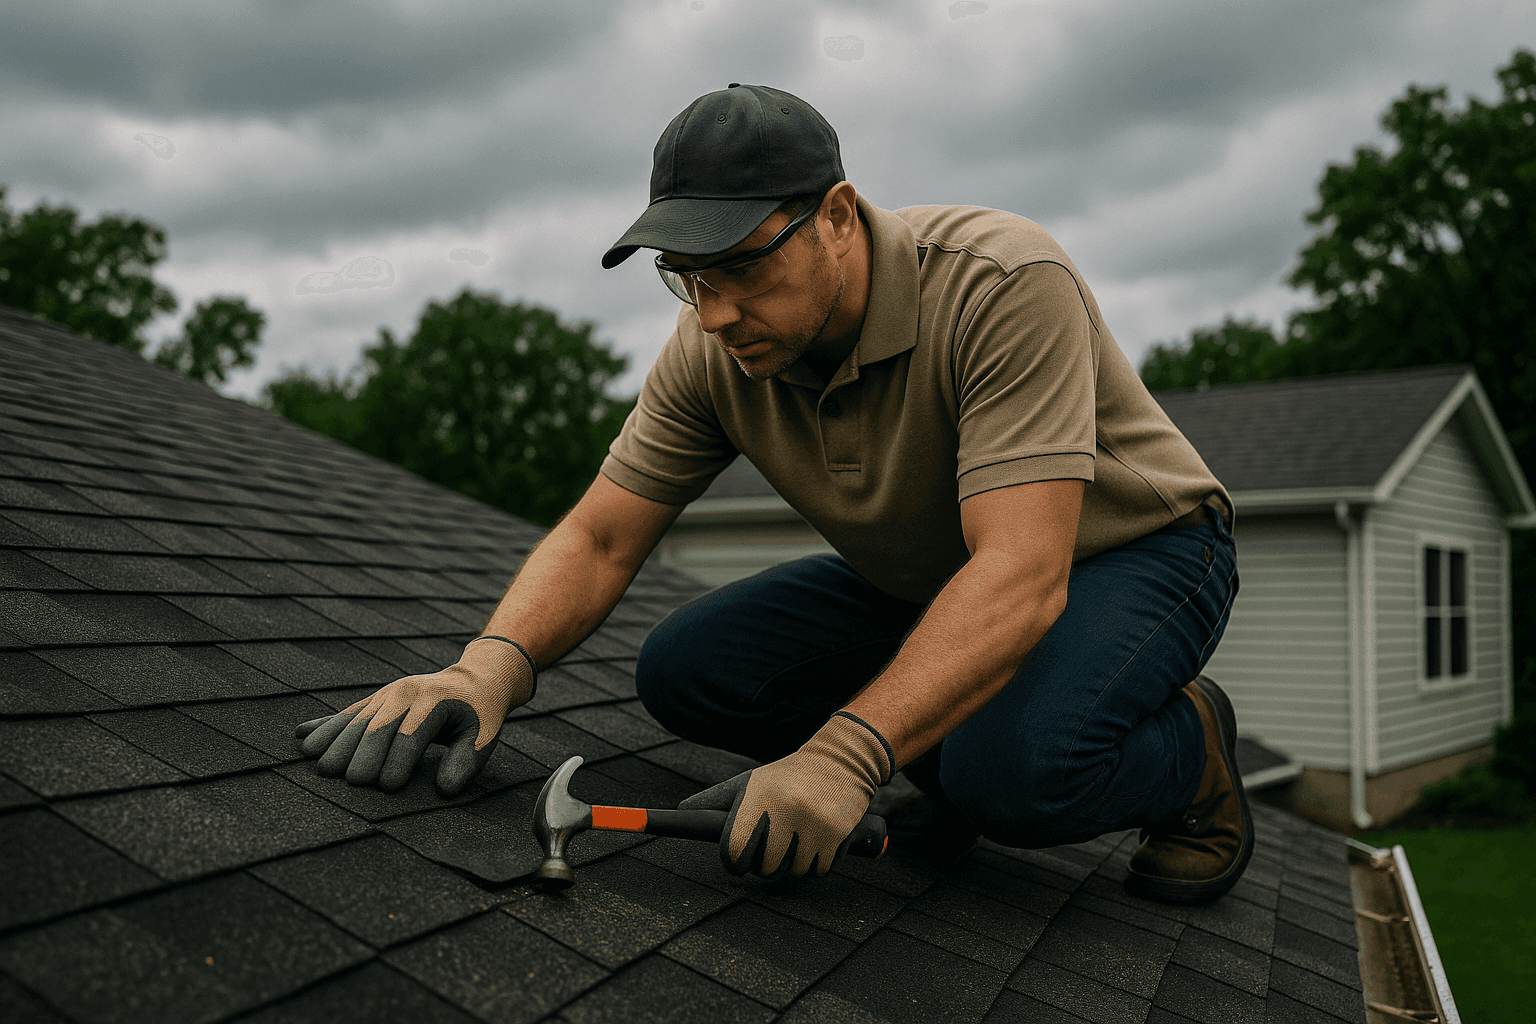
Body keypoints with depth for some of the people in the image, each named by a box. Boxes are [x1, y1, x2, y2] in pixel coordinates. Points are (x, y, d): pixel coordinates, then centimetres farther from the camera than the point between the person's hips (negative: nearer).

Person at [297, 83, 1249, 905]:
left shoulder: (1002, 282, -33)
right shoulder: (716, 350, -15)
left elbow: (1021, 574, -40)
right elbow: (600, 539, -12)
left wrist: (843, 754, -49)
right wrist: (492, 664, -33)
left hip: (1133, 545, -5)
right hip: (914, 580, 6)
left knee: (1016, 770, -36)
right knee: (686, 669, -11)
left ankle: (1190, 745, -1)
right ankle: (951, 736, 7)